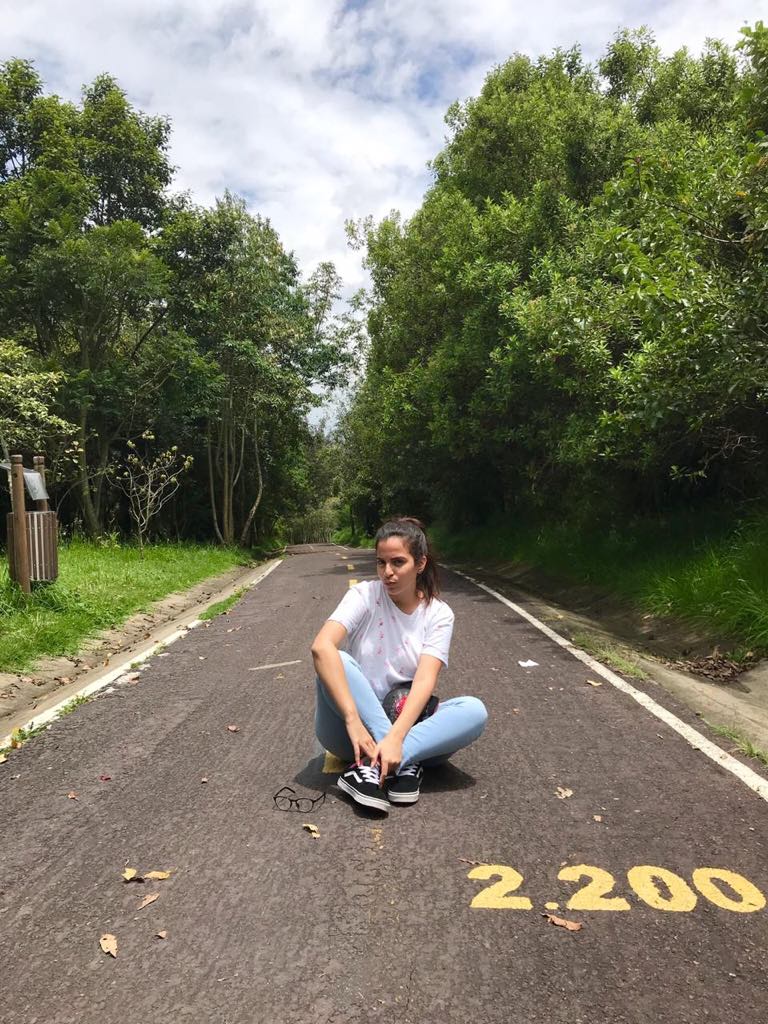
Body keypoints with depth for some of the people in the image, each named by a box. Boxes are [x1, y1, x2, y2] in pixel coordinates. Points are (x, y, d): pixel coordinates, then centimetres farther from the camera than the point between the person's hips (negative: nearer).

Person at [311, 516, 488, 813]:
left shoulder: (439, 614, -3)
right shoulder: (364, 596, -9)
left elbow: (425, 680, -17)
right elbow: (321, 647, -27)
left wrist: (396, 737, -35)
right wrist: (354, 721, -37)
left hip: (406, 723, 2)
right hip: (352, 728, -1)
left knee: (474, 711, -24)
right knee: (339, 662, -30)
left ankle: (373, 765, -31)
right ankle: (404, 761, -30)